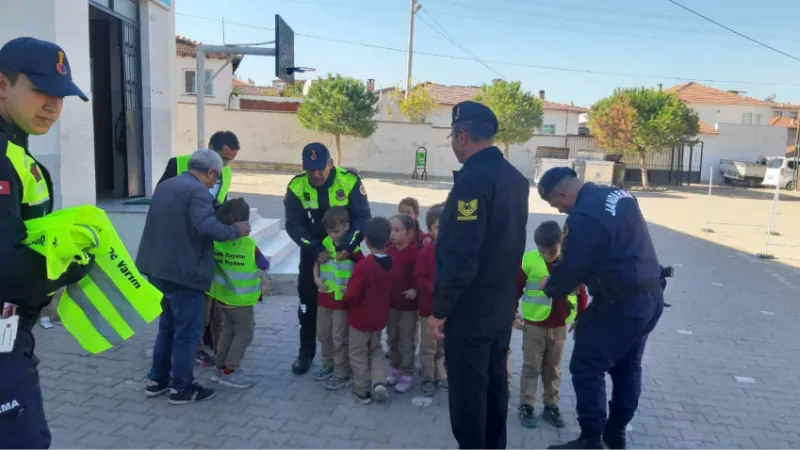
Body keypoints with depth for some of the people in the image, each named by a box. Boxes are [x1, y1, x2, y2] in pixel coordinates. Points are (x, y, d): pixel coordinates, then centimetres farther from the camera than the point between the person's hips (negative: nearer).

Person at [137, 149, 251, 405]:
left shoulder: (165, 186, 15)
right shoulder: (197, 191, -16)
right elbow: (207, 226, -30)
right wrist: (235, 231, -16)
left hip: (159, 268, 10)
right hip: (183, 272, -9)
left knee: (168, 325, 21)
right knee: (187, 330, 3)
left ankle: (157, 380, 29)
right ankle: (182, 388, 12)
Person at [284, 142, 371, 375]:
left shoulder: (350, 181, -20)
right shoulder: (296, 186, -15)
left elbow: (362, 217, -20)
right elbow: (293, 224, -17)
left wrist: (348, 246, -34)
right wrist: (315, 249, -30)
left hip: (345, 251, -1)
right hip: (312, 251, 1)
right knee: (308, 301, 7)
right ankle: (306, 351, 24)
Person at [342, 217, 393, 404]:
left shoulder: (363, 265, -26)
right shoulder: (391, 263, -6)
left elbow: (352, 295, -24)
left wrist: (345, 301, -3)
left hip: (360, 318, -5)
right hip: (380, 317, 6)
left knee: (358, 354, 12)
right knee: (375, 350, 24)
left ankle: (363, 391, 18)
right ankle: (379, 382, 8)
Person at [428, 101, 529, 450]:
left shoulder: (473, 180, -23)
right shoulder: (515, 178, 6)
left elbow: (460, 257, -26)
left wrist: (440, 309, -17)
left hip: (469, 309, -9)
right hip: (502, 304, 9)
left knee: (467, 389, 6)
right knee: (494, 381, 20)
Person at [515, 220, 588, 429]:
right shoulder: (528, 260, -12)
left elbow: (581, 292, 5)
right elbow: (515, 288, -3)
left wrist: (580, 318, 8)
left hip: (559, 326, 2)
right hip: (533, 325, -2)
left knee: (553, 368, 15)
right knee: (531, 367, 7)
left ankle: (551, 406, 27)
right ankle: (526, 406, 17)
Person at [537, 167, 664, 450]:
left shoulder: (584, 217, -22)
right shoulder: (618, 195, 7)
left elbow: (571, 269, -16)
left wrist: (549, 288, 6)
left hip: (620, 304, -9)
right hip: (651, 296, 10)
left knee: (586, 369, 3)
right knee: (628, 367, 19)